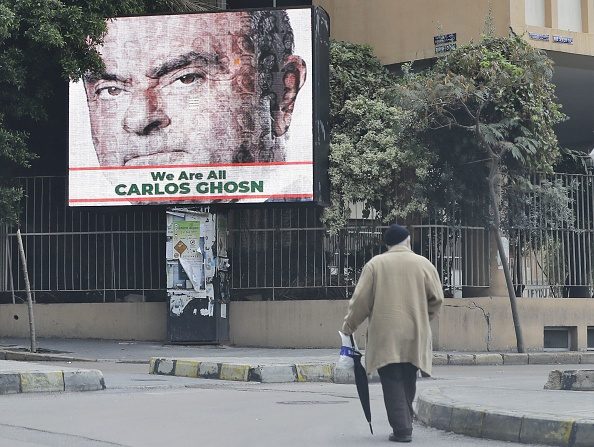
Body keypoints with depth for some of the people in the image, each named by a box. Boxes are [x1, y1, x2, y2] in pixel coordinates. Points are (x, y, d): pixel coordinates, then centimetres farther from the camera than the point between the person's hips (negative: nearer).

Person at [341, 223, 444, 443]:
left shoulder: (375, 264, -1)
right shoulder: (423, 264, 3)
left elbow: (360, 299, -2)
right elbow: (436, 298, 5)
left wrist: (349, 326, 10)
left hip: (385, 337, -2)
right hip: (414, 337, 2)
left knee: (392, 383, 0)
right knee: (408, 383, 14)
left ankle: (401, 430, -7)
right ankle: (406, 426, 19)